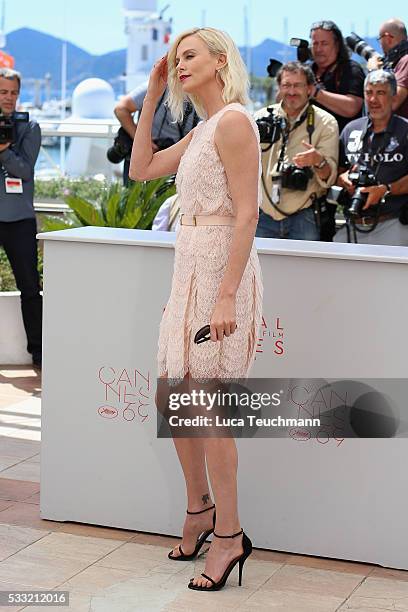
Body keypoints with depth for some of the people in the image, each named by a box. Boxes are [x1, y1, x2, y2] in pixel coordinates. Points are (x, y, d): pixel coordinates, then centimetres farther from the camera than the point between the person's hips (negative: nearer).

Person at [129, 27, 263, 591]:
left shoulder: (233, 121, -12)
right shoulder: (201, 131, 16)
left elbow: (247, 213, -18)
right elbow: (141, 169, 22)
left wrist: (226, 295, -23)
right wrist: (151, 98, 18)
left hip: (222, 269, -9)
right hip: (190, 267, 10)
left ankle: (229, 536, 4)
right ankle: (199, 508, 28)